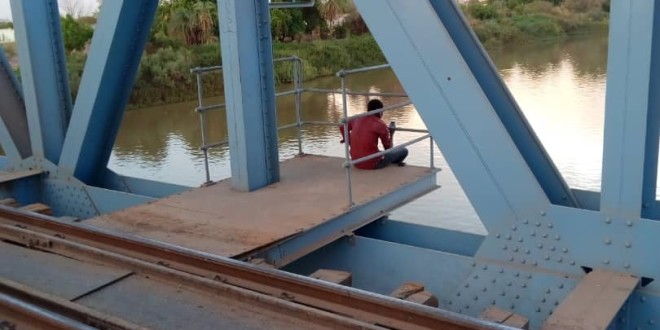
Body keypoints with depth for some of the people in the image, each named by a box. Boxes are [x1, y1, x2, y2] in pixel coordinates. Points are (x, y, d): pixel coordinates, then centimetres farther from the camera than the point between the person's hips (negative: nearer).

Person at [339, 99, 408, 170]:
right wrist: (391, 134, 16)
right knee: (404, 150, 7)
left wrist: (349, 142, 30)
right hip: (372, 163, -7)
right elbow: (388, 148, -1)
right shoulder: (380, 124, -9)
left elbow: (342, 127, 24)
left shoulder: (357, 119, 7)